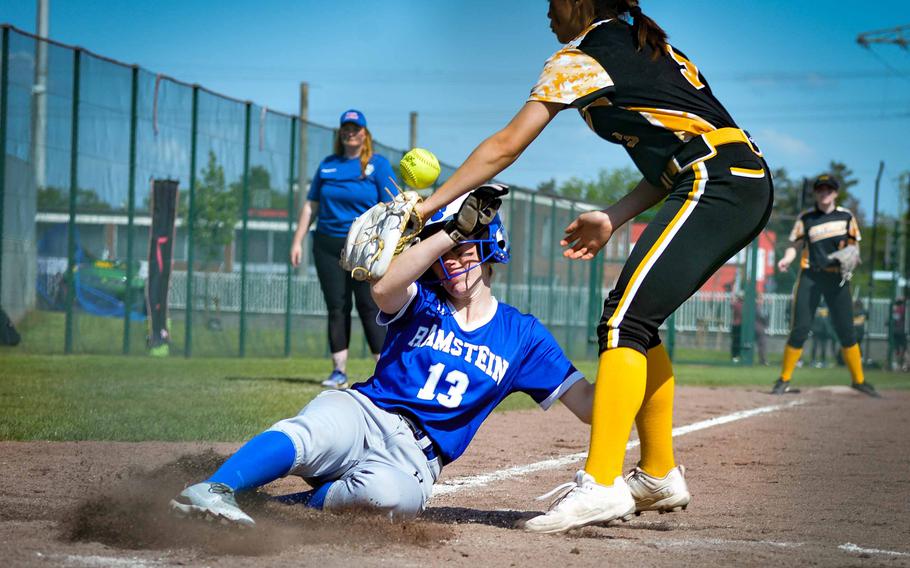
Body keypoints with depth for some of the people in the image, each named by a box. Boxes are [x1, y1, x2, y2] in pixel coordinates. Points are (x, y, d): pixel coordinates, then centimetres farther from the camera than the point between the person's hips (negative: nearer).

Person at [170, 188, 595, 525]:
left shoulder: (522, 334, 14)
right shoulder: (421, 301, 12)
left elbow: (587, 404, 9)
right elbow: (383, 288, -15)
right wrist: (450, 231, -21)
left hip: (414, 458, 0)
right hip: (361, 412, 0)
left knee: (393, 492, -39)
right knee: (313, 434, -38)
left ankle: (291, 504, -24)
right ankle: (211, 491, -52)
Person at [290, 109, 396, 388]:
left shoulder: (378, 165, 1)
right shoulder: (327, 165, 13)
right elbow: (311, 205, 17)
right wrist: (298, 241, 11)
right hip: (327, 246, 4)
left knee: (369, 307, -8)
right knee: (336, 308, 4)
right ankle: (339, 371, 8)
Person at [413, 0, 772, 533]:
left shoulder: (576, 59, 4)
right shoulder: (648, 44, 26)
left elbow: (504, 148, 4)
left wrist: (428, 205, 9)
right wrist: (613, 218, 20)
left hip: (716, 185, -9)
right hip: (751, 184, 9)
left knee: (624, 321, -15)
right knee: (637, 319, 17)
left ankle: (601, 484, -28)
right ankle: (659, 475, 20)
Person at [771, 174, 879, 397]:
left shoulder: (847, 217, 7)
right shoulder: (805, 218, 3)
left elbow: (854, 245, 14)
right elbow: (794, 245, 4)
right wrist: (787, 259, -17)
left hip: (837, 278, 1)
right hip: (810, 277, -1)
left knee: (846, 331, 2)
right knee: (800, 329, -6)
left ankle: (858, 380, 13)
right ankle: (784, 380, 3)